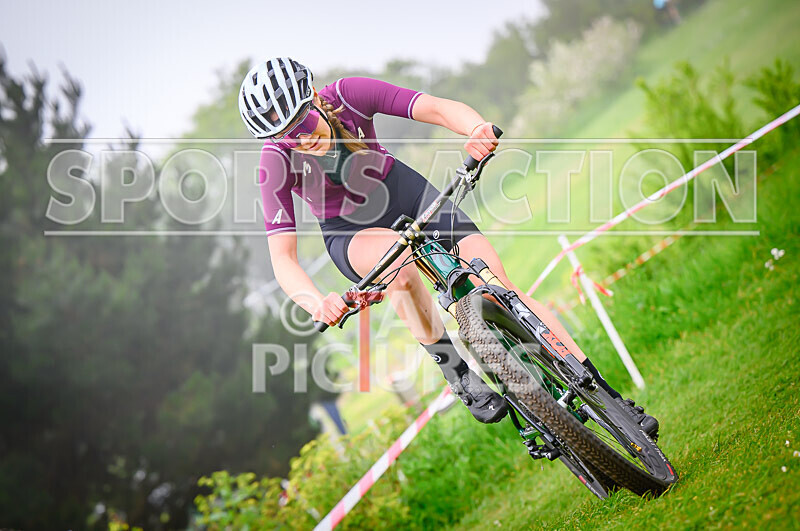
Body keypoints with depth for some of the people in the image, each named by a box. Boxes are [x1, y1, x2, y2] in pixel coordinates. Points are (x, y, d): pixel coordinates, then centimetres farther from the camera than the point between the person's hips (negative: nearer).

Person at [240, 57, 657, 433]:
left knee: (499, 282, -14)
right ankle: (460, 377, -24)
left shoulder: (348, 94, -24)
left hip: (401, 189, 2)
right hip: (350, 232, -2)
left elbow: (440, 108, -30)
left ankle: (602, 392, -6)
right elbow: (282, 257, -29)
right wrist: (315, 302, -49)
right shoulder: (276, 161, -26)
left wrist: (478, 130, -53)